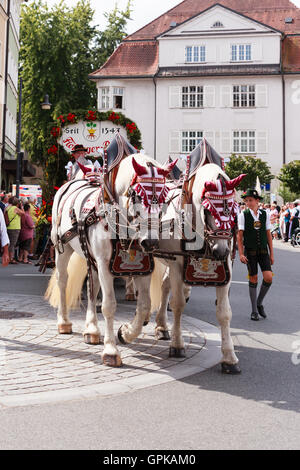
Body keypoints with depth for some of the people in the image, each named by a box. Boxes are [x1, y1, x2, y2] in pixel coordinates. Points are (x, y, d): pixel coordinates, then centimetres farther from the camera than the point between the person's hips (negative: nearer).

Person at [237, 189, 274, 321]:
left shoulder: (265, 214, 4)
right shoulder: (243, 215, -3)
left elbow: (268, 235, 7)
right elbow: (239, 236, -3)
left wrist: (271, 254, 5)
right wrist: (241, 254, -11)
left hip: (263, 251, 2)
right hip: (250, 251, -2)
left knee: (268, 277, -11)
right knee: (253, 279, 3)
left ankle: (259, 303, 14)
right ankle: (254, 310, 15)